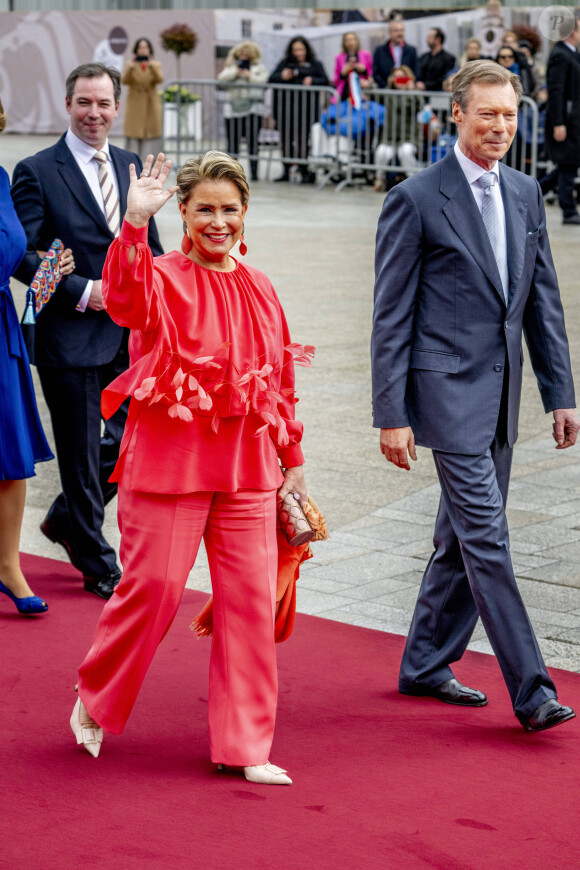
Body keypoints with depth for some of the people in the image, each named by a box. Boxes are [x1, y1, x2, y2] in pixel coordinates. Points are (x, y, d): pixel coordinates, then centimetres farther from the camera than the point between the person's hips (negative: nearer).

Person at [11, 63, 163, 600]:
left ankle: (67, 517, 31)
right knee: (80, 452, 4)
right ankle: (98, 565, 18)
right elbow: (21, 255, -11)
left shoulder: (130, 167, 11)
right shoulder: (37, 172, -7)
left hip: (130, 333, 5)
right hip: (70, 334, -5)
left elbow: (148, 246, 19)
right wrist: (81, 290, -16)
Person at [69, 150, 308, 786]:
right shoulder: (163, 278, -5)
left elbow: (281, 379, 18)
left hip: (246, 467, 4)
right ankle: (95, 699, 28)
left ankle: (246, 745, 13)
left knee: (251, 599, 2)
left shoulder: (259, 290, 11)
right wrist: (135, 224, -43)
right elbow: (125, 298, -29)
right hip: (169, 462, -4)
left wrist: (292, 459, 18)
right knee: (152, 586, 0)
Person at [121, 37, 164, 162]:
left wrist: (152, 67, -29)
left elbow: (159, 79, -11)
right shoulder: (130, 65, 5)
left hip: (151, 106, 1)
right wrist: (130, 68, -30)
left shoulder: (156, 65, 8)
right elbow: (124, 81, -11)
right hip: (134, 107, -1)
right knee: (133, 137, -6)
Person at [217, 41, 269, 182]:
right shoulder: (231, 67, 21)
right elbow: (221, 78, 4)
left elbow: (264, 80, -2)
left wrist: (250, 76, -8)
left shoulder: (259, 67, 14)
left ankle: (254, 172, -7)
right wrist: (236, 72, -8)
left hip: (252, 108, -3)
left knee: (252, 140, -9)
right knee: (232, 140, 1)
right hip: (233, 106, 3)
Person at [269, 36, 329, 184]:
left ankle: (303, 169, -7)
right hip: (286, 106, 2)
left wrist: (312, 80, -16)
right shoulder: (285, 63, 19)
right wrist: (282, 77, -9)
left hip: (306, 105, -2)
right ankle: (286, 170, 6)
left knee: (302, 137, -10)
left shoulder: (315, 65, 14)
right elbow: (271, 79, 11)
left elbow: (325, 81, 2)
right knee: (286, 137, 0)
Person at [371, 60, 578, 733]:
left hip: (500, 393, 7)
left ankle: (426, 666, 27)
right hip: (448, 391, -7)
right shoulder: (416, 199, -7)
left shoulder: (525, 194, 11)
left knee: (463, 537, 13)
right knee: (486, 537, -9)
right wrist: (390, 415, -11)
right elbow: (391, 316, -7)